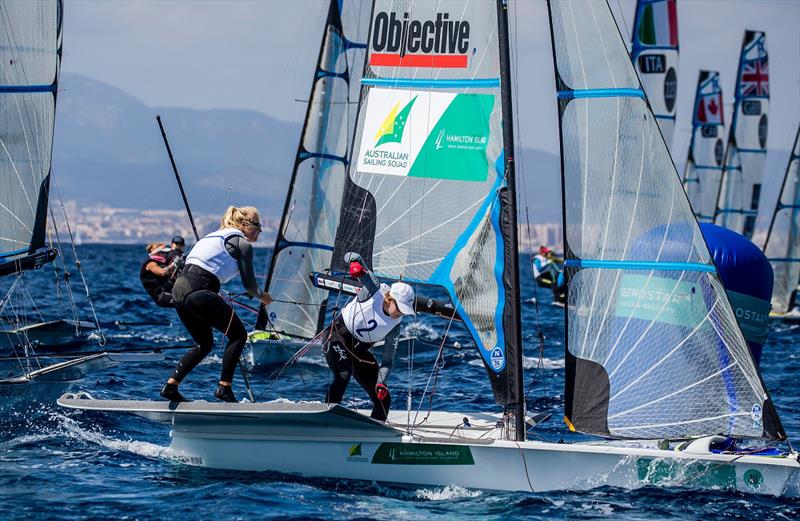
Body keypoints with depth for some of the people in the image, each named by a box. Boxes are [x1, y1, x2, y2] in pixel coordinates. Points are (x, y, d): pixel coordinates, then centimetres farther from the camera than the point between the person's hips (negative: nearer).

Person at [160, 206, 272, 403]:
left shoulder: (218, 236, 26)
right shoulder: (242, 244, 2)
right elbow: (249, 284, 3)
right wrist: (262, 296, 24)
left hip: (179, 287, 9)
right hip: (198, 291, -9)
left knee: (205, 344, 22)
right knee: (238, 334, 3)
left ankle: (171, 386, 15)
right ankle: (224, 388, -2)